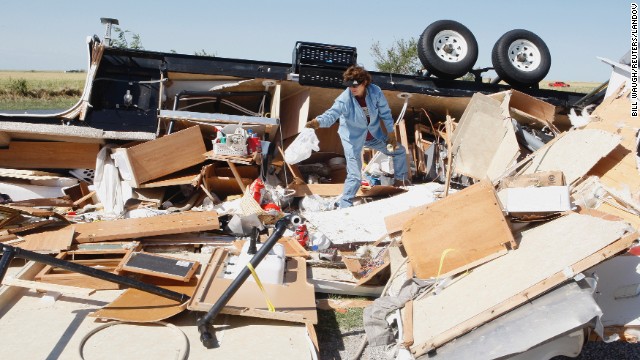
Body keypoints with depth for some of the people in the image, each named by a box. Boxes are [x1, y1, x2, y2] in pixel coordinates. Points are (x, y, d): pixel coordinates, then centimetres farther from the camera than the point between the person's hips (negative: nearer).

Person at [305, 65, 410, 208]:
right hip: (353, 139, -5)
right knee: (355, 176, -13)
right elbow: (332, 114, -41)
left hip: (375, 135, 5)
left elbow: (385, 112, -7)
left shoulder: (375, 91, -18)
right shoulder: (344, 99, -28)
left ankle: (401, 180, 44)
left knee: (399, 151, 19)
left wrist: (391, 133, -2)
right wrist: (318, 122, -63)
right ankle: (344, 205, 2)